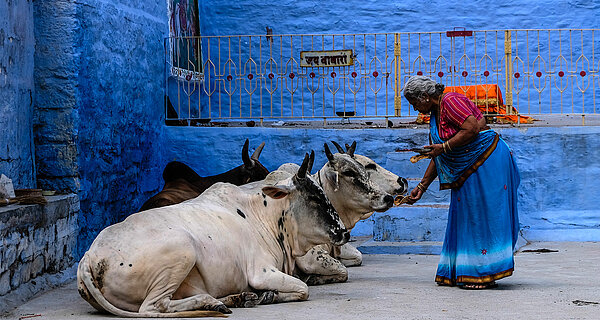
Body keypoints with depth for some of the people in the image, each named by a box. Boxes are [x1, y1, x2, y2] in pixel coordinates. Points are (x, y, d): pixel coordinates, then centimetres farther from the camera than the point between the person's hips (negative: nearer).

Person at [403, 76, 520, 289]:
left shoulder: (451, 101, -12)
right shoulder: (435, 115, 16)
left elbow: (472, 128, -24)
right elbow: (437, 159, 19)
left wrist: (444, 147, -18)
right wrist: (422, 187, 19)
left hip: (487, 161, -10)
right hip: (468, 171, 10)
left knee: (483, 215, -8)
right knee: (466, 218, 10)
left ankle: (485, 274, -5)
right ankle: (460, 273, 14)